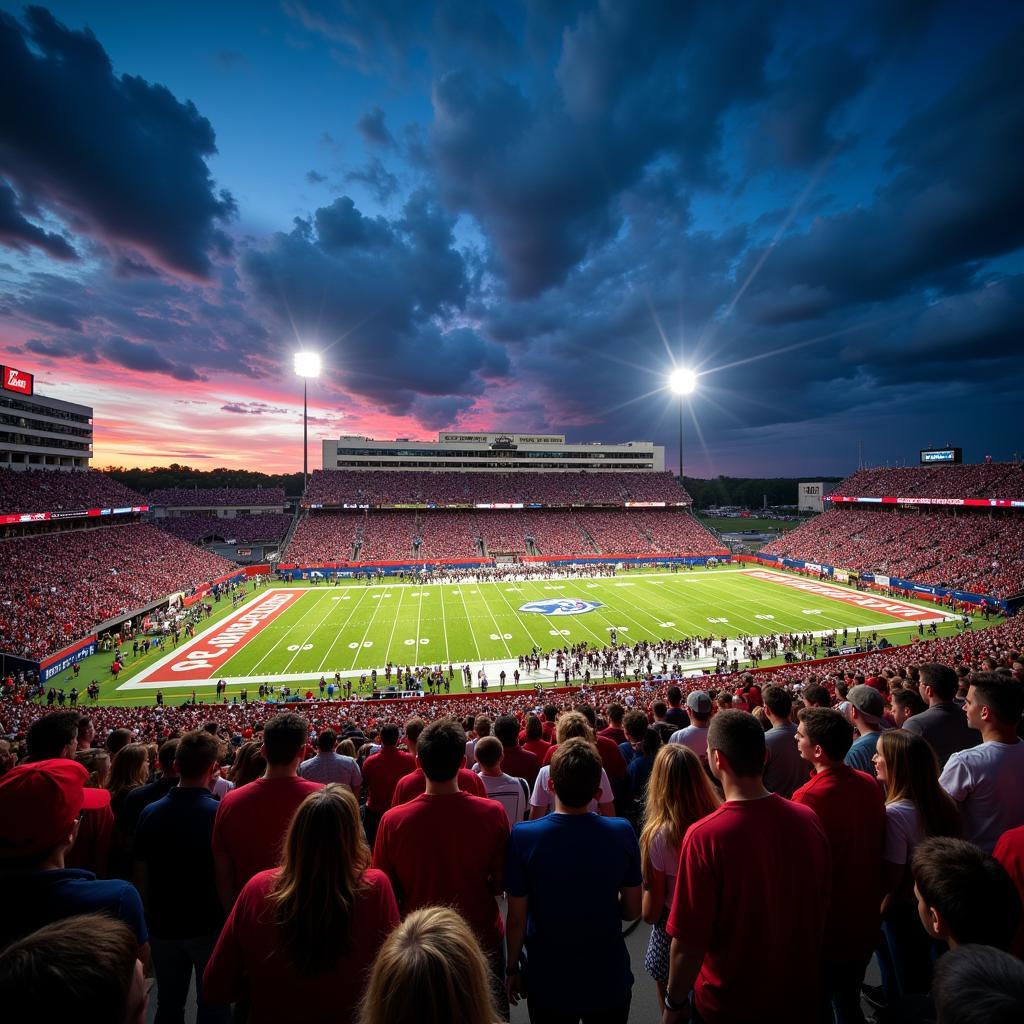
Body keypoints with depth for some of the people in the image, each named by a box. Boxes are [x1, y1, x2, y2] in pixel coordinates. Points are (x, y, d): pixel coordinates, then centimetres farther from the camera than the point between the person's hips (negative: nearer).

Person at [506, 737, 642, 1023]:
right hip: (610, 981, 1)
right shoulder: (622, 832, -19)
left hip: (548, 983, -1)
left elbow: (517, 919, -14)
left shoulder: (522, 836, -24)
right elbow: (632, 910, -7)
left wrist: (513, 968, 3)